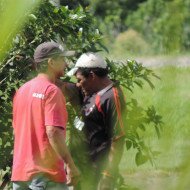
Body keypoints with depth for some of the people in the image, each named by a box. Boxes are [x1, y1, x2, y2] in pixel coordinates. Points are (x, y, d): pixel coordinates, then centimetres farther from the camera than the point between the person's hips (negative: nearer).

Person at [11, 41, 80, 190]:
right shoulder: (51, 91, -12)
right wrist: (71, 165, -18)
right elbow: (53, 132, -21)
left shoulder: (22, 90, 13)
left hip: (20, 171, 8)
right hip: (46, 174, -8)